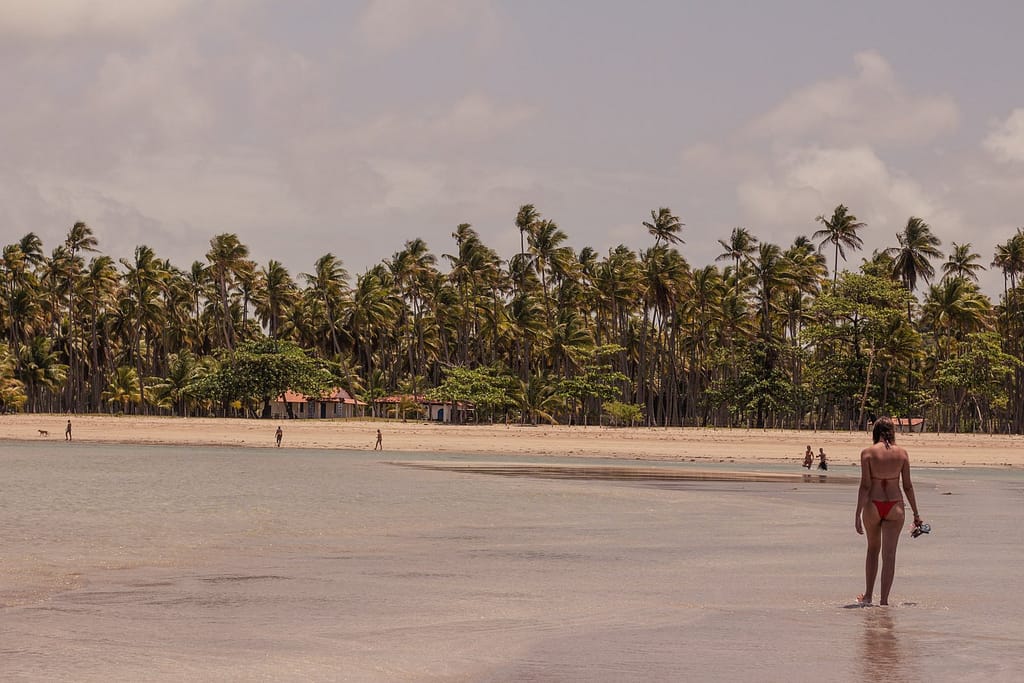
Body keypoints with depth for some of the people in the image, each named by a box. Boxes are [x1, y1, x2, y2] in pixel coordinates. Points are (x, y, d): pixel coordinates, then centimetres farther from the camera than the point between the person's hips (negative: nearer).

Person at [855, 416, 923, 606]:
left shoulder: (868, 453, -6)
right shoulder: (902, 453, 0)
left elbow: (865, 486, -10)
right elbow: (908, 486, 3)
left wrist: (858, 514, -10)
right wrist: (916, 514, 11)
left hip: (872, 505, 0)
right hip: (895, 506, 0)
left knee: (873, 549, 19)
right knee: (889, 554, 2)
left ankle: (868, 596, 25)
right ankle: (884, 600, -2)